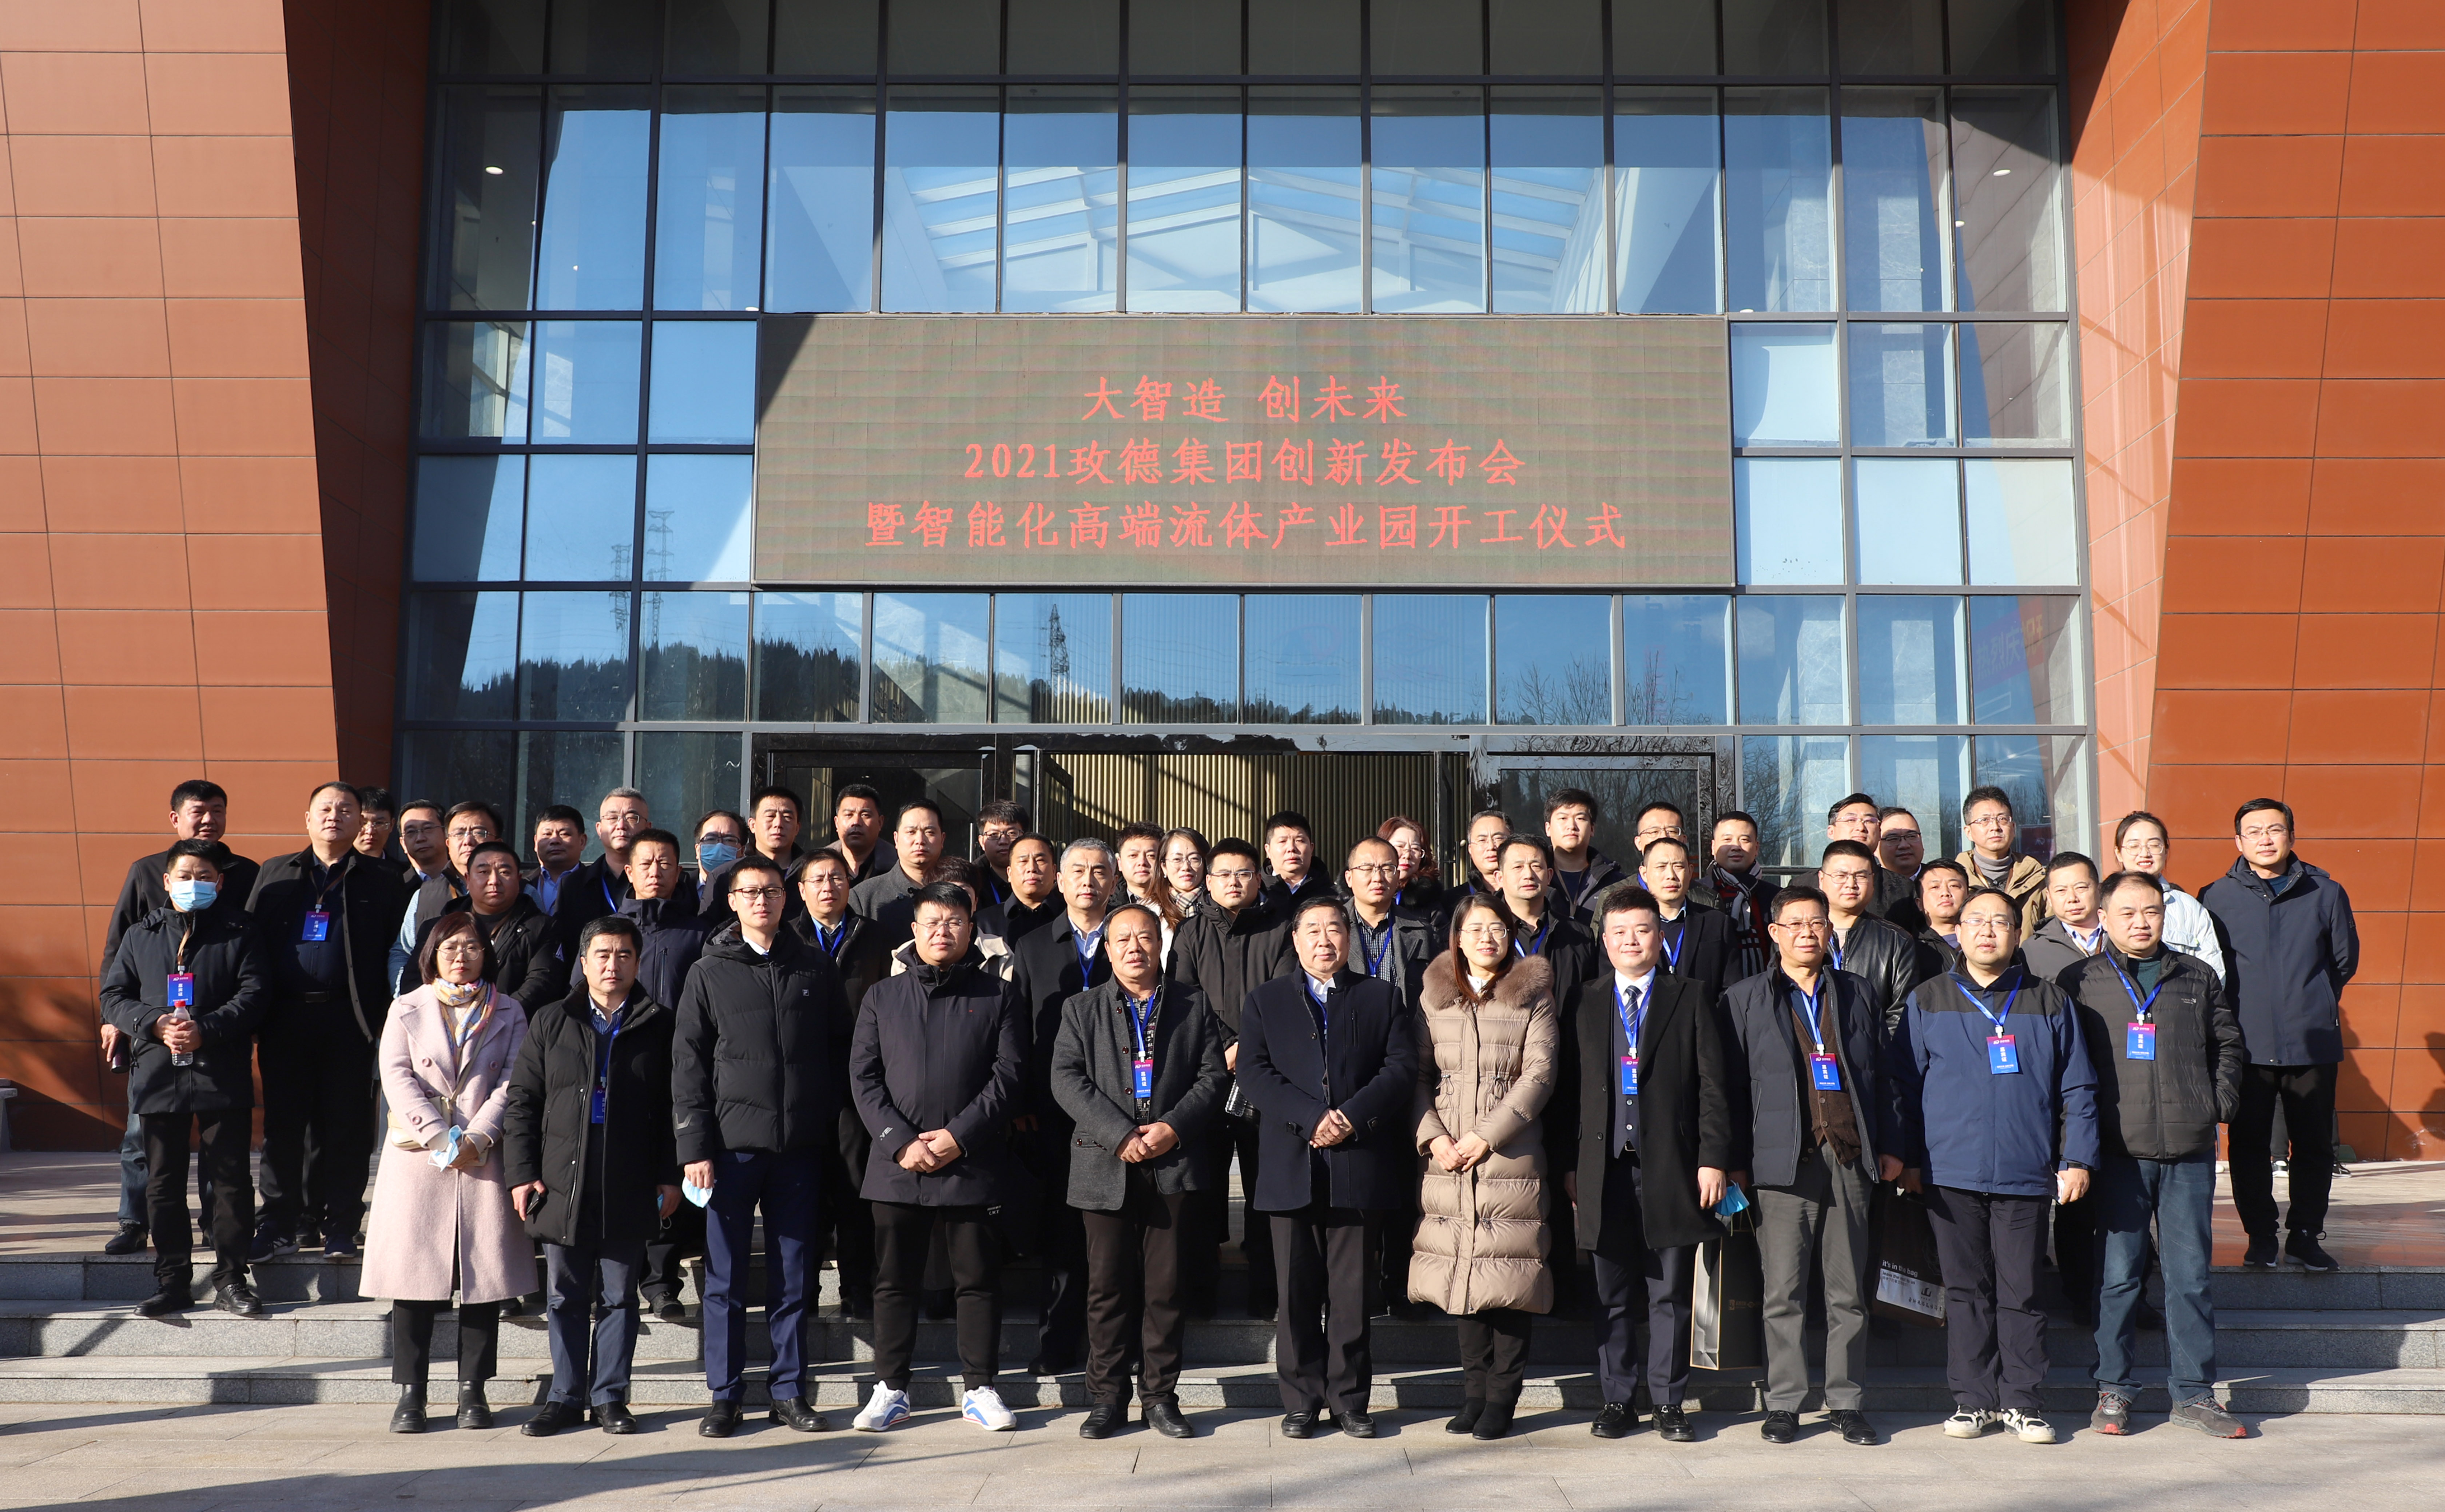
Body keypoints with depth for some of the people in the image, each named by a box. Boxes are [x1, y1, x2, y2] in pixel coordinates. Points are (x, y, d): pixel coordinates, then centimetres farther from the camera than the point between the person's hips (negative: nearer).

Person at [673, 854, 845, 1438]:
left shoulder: (816, 969, 8)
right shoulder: (710, 973, 5)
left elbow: (836, 1054, 8)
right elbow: (687, 1064, 3)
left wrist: (832, 1134, 1)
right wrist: (695, 1146, -5)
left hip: (799, 1147, 1)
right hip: (732, 1143, -1)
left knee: (793, 1278, 7)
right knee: (725, 1279, 4)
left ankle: (789, 1393, 16)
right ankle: (724, 1396, 13)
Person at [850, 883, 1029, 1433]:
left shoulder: (999, 996, 7)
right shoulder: (882, 997, 12)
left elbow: (1009, 1075, -1)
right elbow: (863, 1078, 5)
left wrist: (958, 1136, -11)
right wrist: (900, 1142, -8)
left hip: (972, 1165, -1)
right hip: (896, 1164, 2)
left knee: (978, 1280, 3)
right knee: (894, 1281, 7)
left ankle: (979, 1388, 14)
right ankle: (890, 1389, 17)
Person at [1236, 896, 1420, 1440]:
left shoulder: (1382, 998, 13)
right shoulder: (1264, 1001, 13)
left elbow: (1402, 1068, 1)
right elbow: (1254, 1072, 1)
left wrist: (1353, 1117, -13)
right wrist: (1311, 1119, -12)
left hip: (1359, 1166, 0)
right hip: (1290, 1170, 0)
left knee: (1352, 1293, 3)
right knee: (1297, 1293, 3)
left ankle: (1350, 1399, 13)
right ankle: (1302, 1401, 12)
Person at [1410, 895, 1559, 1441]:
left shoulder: (1533, 996, 4)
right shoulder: (1433, 997, 11)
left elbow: (1541, 1073, -4)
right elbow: (1418, 1074, 8)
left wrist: (1486, 1135, -11)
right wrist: (1433, 1137, -7)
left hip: (1510, 1157, -2)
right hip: (1447, 1159, 2)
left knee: (1508, 1274, -4)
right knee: (1462, 1272, 4)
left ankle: (1503, 1396, 5)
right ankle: (1474, 1390, 14)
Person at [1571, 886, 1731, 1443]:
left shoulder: (1690, 1000, 7)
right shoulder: (1586, 1006, 11)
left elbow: (1712, 1085, 2)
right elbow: (1572, 1088, 10)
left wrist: (1713, 1158, -6)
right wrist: (1570, 1164, 4)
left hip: (1671, 1167, -1)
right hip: (1606, 1168, 1)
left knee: (1671, 1294, 5)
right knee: (1613, 1297, 6)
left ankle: (1669, 1403, 15)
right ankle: (1618, 1401, 16)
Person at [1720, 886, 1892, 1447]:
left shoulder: (1859, 995, 15)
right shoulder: (1745, 999, 8)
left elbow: (1882, 1074, 16)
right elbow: (1731, 1084, 6)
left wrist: (1888, 1146, 8)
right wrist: (1735, 1160, 0)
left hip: (1851, 1158, 2)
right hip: (1783, 1160, -2)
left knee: (1849, 1289, 5)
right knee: (1783, 1290, 0)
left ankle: (1846, 1401, 14)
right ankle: (1783, 1402, 8)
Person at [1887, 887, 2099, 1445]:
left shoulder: (2050, 1003, 9)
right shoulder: (1927, 1001, 7)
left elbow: (2077, 1089, 10)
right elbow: (1901, 1084, 7)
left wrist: (2078, 1159, 2)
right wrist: (1908, 1159, 2)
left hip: (2026, 1174, 0)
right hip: (1951, 1173, 0)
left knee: (2021, 1291, 3)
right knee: (1965, 1289, 5)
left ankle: (2020, 1401, 14)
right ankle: (1973, 1399, 14)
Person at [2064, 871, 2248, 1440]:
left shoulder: (2197, 977, 12)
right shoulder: (2078, 982, 4)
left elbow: (2229, 1044, 20)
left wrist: (2220, 1102, 8)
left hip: (2190, 1152, 2)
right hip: (2118, 1152, -2)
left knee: (2191, 1275, 6)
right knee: (2119, 1274, 2)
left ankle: (2194, 1393, 15)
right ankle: (2114, 1391, 12)